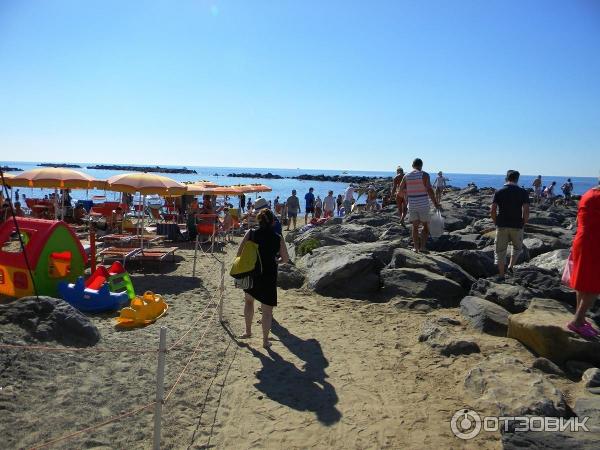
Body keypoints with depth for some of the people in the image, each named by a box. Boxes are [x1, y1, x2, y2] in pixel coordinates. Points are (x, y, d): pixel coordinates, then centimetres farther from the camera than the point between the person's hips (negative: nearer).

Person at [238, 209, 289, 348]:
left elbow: (239, 254, -3)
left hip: (251, 274, 2)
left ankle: (248, 331, 33)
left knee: (249, 300, 28)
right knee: (267, 310, 9)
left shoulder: (250, 233, -5)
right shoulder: (278, 238, -6)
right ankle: (265, 340, 16)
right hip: (269, 276, -2)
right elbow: (285, 259, 3)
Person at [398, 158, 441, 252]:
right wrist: (436, 204, -12)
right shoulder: (424, 175, -9)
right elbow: (429, 190, -16)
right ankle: (422, 247, 2)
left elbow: (401, 189, 13)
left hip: (412, 205, 3)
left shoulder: (406, 176, 2)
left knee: (415, 226, 13)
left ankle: (416, 248, 15)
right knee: (426, 226, 12)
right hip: (423, 205, -3)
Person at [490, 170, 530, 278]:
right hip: (517, 226, 0)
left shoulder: (499, 192, 0)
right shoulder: (523, 192, -3)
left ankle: (502, 276, 12)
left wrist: (497, 223, 6)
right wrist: (523, 223, 4)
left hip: (501, 226, 0)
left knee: (500, 251, 9)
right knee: (517, 247, 23)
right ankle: (511, 265, 4)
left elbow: (493, 211, -6)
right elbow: (526, 211, -11)